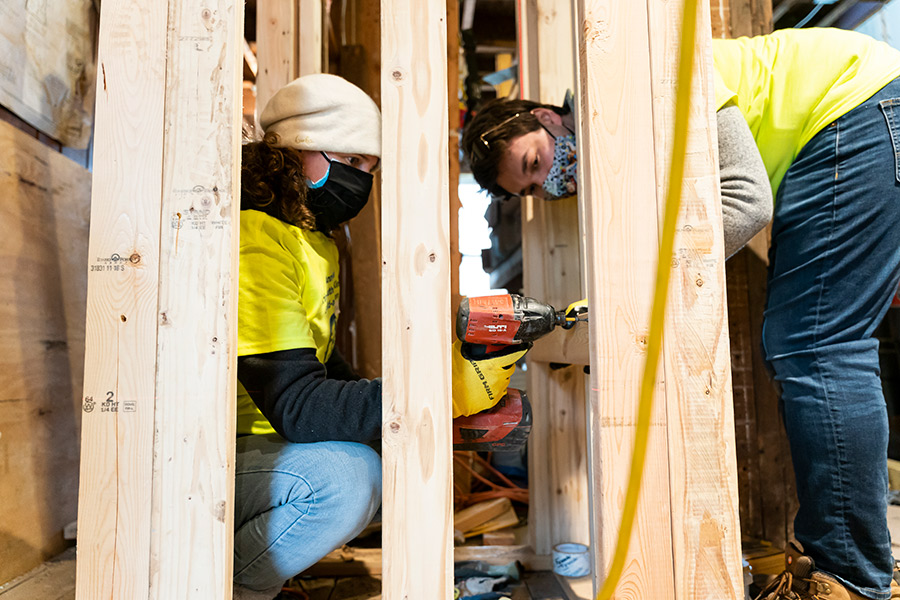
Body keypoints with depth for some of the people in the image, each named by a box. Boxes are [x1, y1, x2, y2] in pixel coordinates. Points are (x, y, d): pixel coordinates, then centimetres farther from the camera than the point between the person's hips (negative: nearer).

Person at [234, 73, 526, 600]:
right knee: (346, 476, -30)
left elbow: (321, 365, 15)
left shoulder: (316, 241, 13)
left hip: (273, 440, 9)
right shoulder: (255, 243, -20)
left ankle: (251, 556, 9)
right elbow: (294, 403, -27)